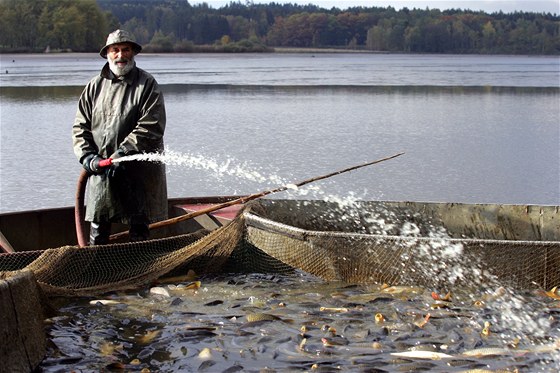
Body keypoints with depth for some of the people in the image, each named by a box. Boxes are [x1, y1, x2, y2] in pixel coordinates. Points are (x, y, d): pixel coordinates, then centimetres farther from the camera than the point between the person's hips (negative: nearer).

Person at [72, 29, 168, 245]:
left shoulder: (147, 84, -1)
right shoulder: (95, 86, 12)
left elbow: (151, 127, -11)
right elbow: (80, 126, 11)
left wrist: (124, 152, -19)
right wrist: (87, 156, -5)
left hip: (137, 171, -3)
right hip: (101, 171, 3)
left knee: (139, 228, 4)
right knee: (98, 228, 5)